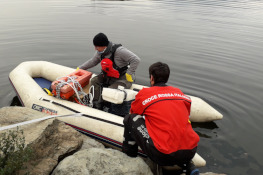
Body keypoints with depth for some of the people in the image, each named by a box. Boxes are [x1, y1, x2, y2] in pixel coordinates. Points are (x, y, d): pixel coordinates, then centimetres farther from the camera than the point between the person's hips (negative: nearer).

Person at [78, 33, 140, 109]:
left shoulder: (119, 51, -23)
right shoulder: (100, 52, 0)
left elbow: (136, 60, -25)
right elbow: (92, 61, 18)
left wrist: (128, 74, -22)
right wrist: (80, 68, 17)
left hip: (123, 78, -7)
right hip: (109, 76, 7)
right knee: (94, 81, -10)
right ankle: (96, 105, -12)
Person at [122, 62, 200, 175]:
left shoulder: (144, 93, 1)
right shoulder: (179, 92, 13)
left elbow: (132, 113, 19)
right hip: (191, 152, 5)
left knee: (129, 119, 9)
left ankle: (129, 156, 26)